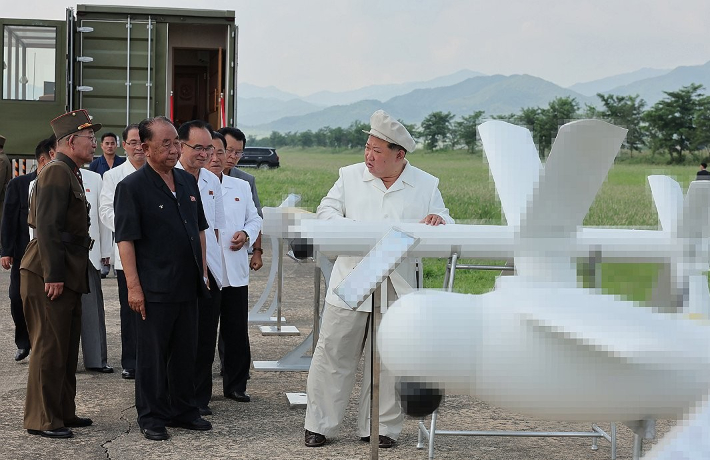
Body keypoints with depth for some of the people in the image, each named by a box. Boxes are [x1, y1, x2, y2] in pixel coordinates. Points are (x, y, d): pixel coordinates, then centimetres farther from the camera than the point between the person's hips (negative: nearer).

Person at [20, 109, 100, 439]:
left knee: (67, 348, 15)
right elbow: (47, 227, -21)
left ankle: (63, 413, 23)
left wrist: (64, 274, 20)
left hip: (66, 275, 10)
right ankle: (42, 420, 3)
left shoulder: (69, 174, 17)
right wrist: (52, 275, -23)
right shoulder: (56, 173, -15)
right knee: (49, 348, -4)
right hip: (50, 275, -10)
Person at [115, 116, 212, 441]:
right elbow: (125, 239, -13)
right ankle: (151, 417, 11)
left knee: (185, 351, 14)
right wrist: (133, 286, -18)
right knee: (152, 354, 2)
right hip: (155, 289, -6)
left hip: (187, 286, 6)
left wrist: (202, 271, 14)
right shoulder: (132, 186, -9)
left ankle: (183, 411, 25)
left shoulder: (188, 182, 11)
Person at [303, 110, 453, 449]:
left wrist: (439, 220, -15)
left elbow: (445, 227, 10)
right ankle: (319, 424, 13)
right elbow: (327, 210, 9)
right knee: (333, 355, 3)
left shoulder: (426, 185, 6)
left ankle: (380, 427, 19)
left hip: (397, 289, 0)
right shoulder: (351, 176, 7)